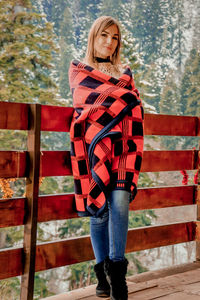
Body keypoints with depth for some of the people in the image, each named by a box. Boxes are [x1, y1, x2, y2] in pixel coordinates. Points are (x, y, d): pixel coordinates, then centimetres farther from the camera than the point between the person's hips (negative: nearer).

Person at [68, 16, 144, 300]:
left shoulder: (124, 74, 21)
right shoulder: (78, 70, 15)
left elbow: (134, 111, 10)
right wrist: (124, 96, 1)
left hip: (120, 148, 1)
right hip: (92, 148, -1)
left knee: (119, 202, -15)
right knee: (98, 209, -1)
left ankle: (116, 272, -14)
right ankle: (103, 273, 8)